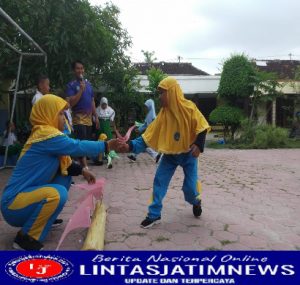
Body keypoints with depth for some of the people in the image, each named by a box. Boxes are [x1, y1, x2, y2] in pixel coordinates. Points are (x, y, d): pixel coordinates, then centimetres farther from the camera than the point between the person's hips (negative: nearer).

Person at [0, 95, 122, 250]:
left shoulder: (43, 133, 10)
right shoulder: (46, 134, -20)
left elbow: (63, 164, 12)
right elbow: (78, 147, -22)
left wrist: (81, 170, -2)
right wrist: (106, 145, -11)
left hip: (25, 194, 10)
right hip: (13, 204, -9)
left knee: (65, 176, 10)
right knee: (58, 193, -31)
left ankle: (43, 217, 19)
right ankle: (26, 238, -10)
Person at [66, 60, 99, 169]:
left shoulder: (88, 83, 13)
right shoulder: (71, 85, -5)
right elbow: (71, 103, -16)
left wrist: (96, 117, 16)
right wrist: (81, 90, -20)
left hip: (89, 118, 6)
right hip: (78, 118, -6)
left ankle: (81, 164, 21)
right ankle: (85, 167, -11)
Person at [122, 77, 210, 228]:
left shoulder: (189, 108, -17)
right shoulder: (163, 114, -9)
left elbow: (202, 127, -11)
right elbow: (149, 135, -12)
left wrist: (198, 145, -27)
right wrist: (131, 146, -24)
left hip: (188, 154, -3)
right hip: (170, 154, 3)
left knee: (190, 187, 0)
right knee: (159, 181, -4)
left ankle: (196, 202, 37)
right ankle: (154, 215, 7)